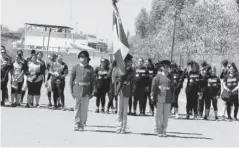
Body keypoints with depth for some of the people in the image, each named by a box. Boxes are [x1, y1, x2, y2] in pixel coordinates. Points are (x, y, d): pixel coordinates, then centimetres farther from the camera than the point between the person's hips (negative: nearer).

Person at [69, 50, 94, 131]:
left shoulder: (90, 69, 6)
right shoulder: (75, 67, 5)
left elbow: (92, 80, 7)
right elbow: (71, 79, 6)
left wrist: (92, 92, 2)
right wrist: (71, 91, 0)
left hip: (86, 90, 0)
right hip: (77, 89, 0)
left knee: (84, 108, 1)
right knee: (77, 108, 2)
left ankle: (82, 124, 9)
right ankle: (76, 124, 8)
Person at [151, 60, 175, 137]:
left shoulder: (170, 77, 11)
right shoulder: (158, 76, 1)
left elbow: (172, 88, 15)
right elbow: (154, 87, 0)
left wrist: (172, 98, 11)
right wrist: (153, 97, -4)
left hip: (168, 100, 3)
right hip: (159, 98, -3)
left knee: (166, 115, 5)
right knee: (159, 115, 1)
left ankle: (164, 130, 14)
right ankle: (158, 130, 9)